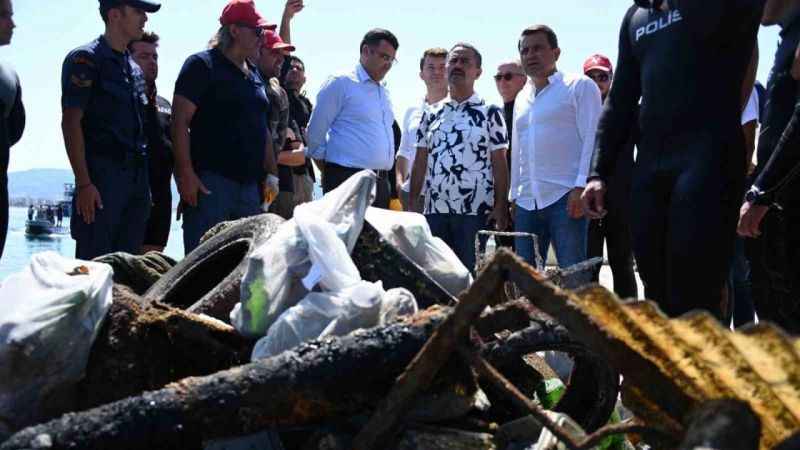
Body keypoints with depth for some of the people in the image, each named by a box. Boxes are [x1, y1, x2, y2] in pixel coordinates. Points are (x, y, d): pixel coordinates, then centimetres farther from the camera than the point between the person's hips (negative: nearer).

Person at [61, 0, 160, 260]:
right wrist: (83, 183, -18)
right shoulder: (86, 60, -4)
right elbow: (70, 122, -10)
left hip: (137, 177, 7)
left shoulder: (134, 69, 19)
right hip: (102, 177, -7)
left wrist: (144, 184, 13)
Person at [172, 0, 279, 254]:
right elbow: (180, 121, -10)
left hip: (249, 183, 7)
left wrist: (272, 174, 17)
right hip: (210, 180, -7)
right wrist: (186, 173, -18)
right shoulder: (201, 65, -3)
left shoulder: (254, 75, 20)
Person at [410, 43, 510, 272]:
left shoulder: (490, 112, 2)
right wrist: (412, 203, 7)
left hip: (475, 211, -4)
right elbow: (420, 162, 13)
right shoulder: (431, 114, 13)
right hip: (435, 210, 4)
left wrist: (501, 207, -9)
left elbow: (499, 164, -2)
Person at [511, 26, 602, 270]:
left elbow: (592, 139, -6)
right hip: (526, 202, 6)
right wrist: (514, 195, 18)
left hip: (566, 197, -6)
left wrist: (581, 187, -15)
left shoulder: (580, 86, 3)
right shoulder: (521, 98, 22)